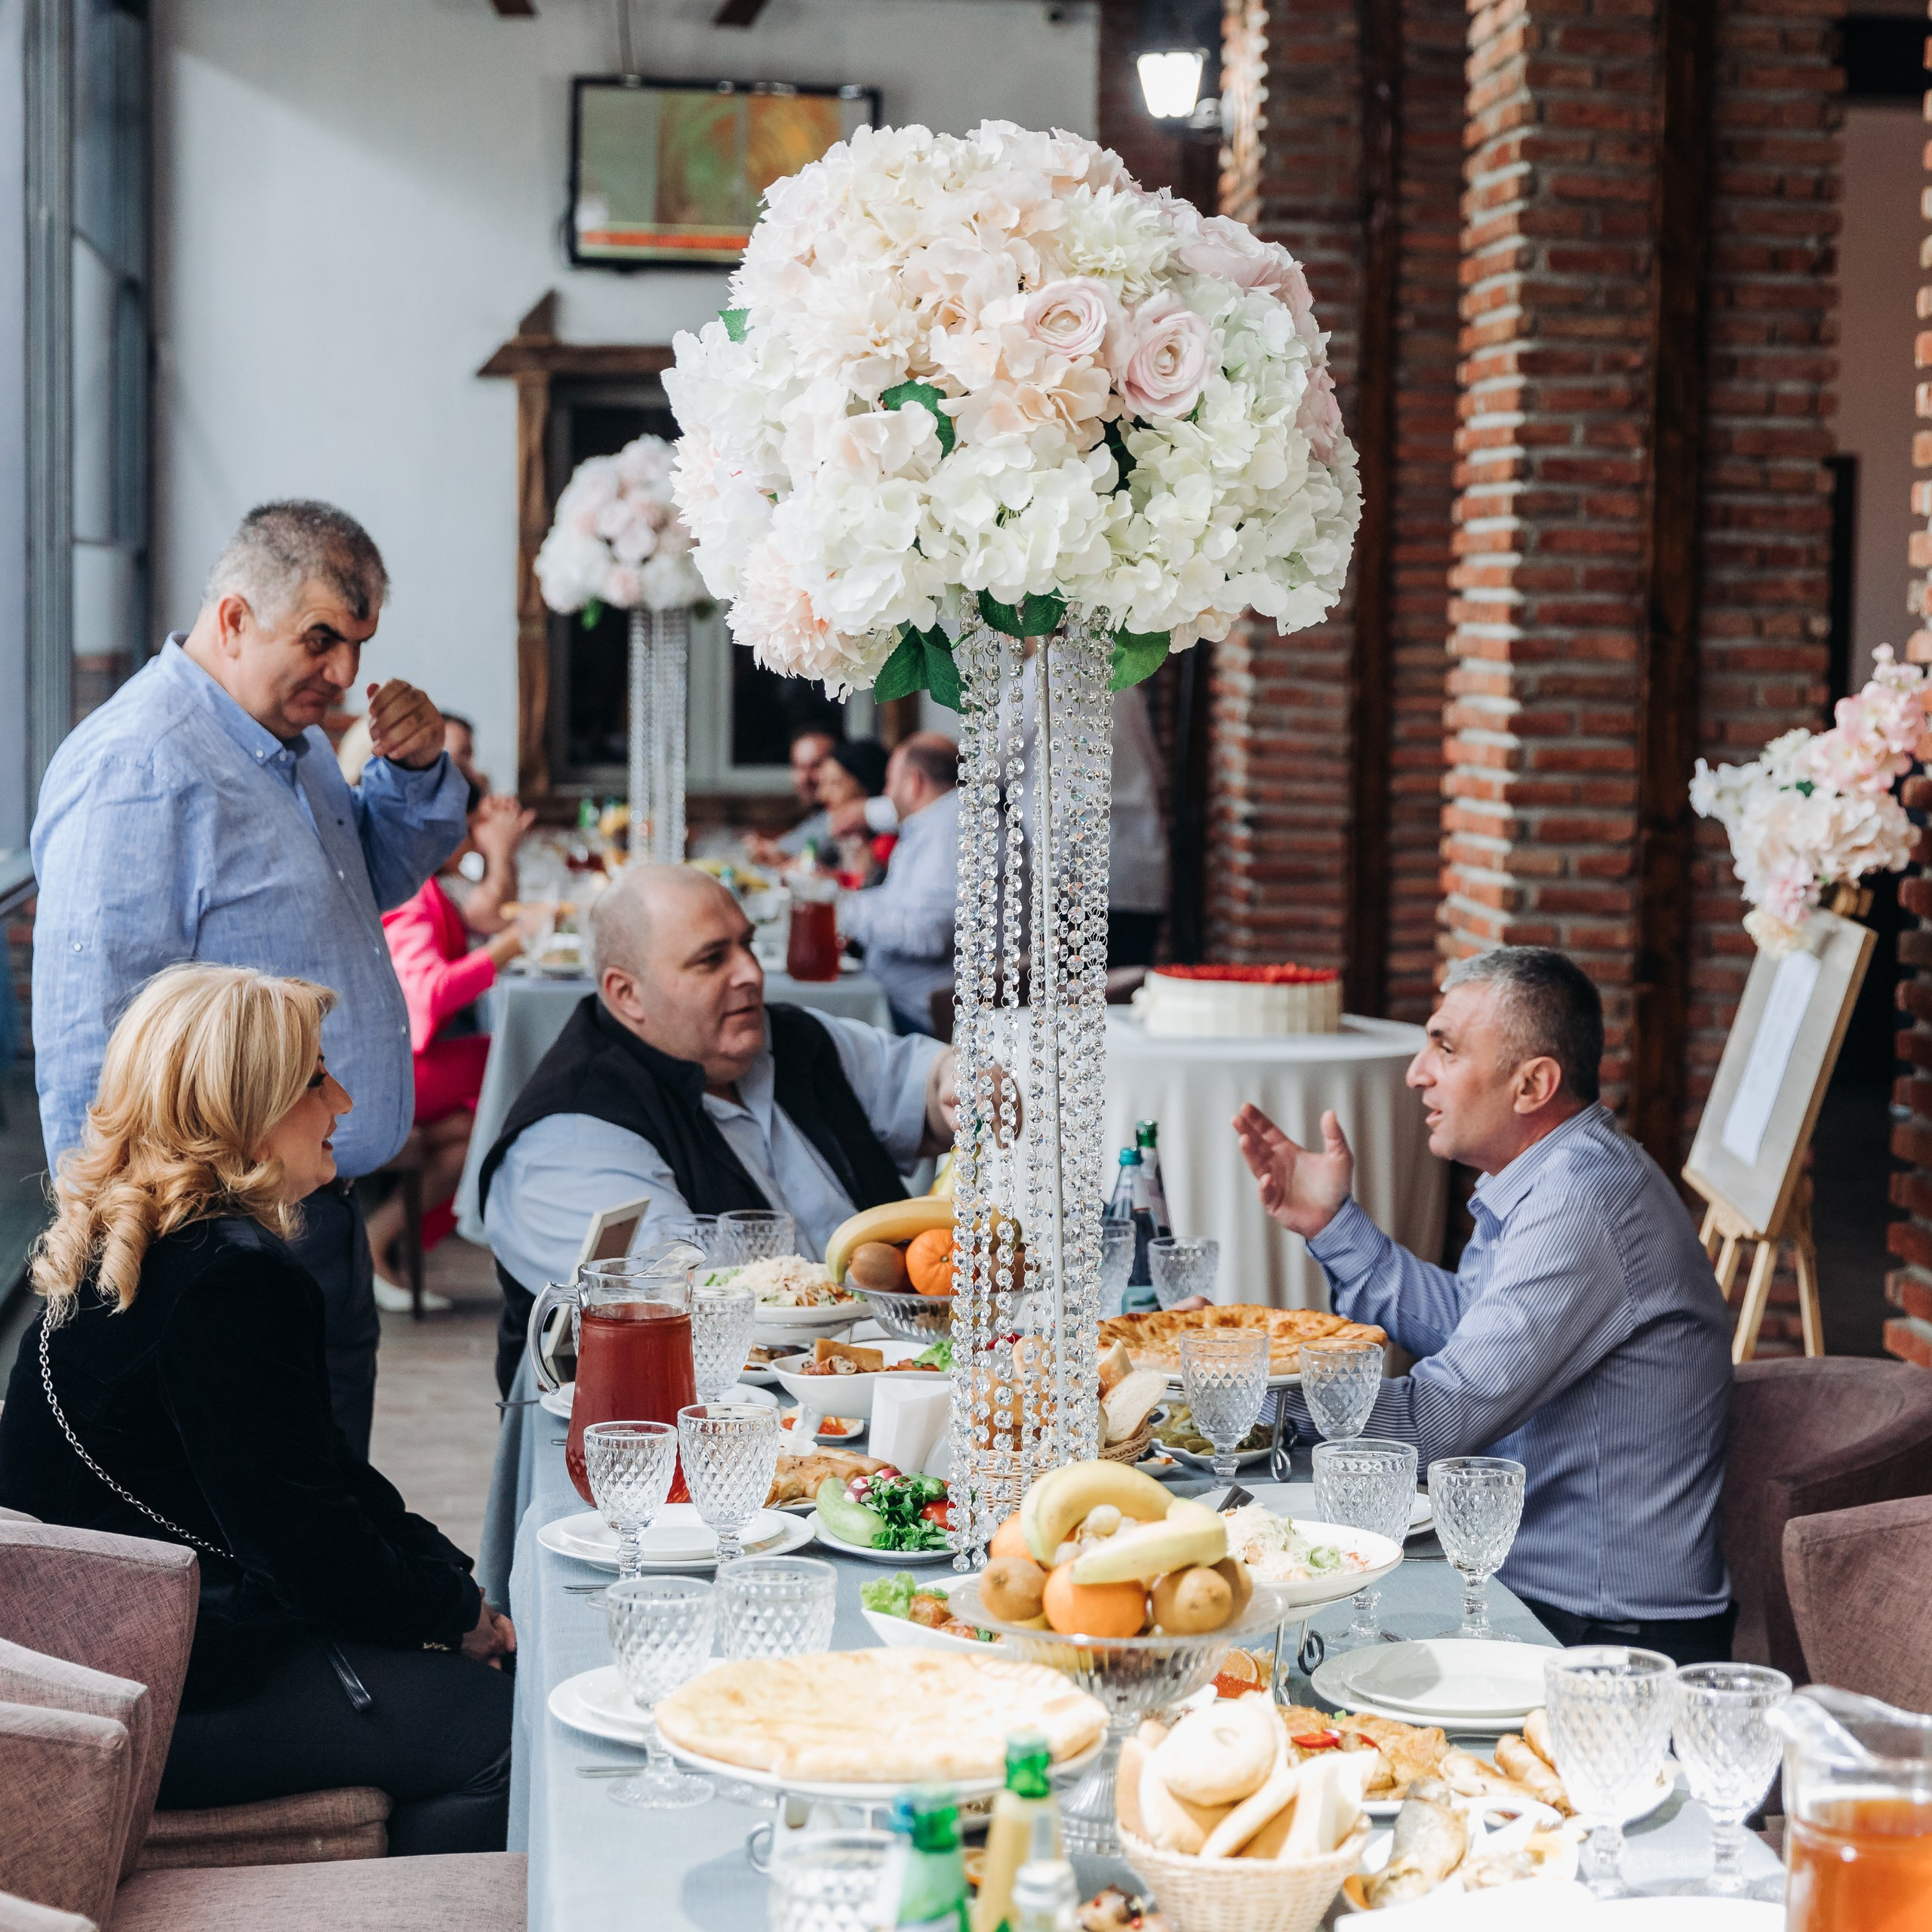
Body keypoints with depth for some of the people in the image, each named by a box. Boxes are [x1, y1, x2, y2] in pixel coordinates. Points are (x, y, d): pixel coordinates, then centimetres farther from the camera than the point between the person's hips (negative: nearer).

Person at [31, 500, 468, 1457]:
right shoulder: (140, 768, -18)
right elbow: (90, 1036, -22)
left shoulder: (289, 742, 12)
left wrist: (415, 774, 7)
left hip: (323, 1222, 10)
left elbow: (380, 879, 29)